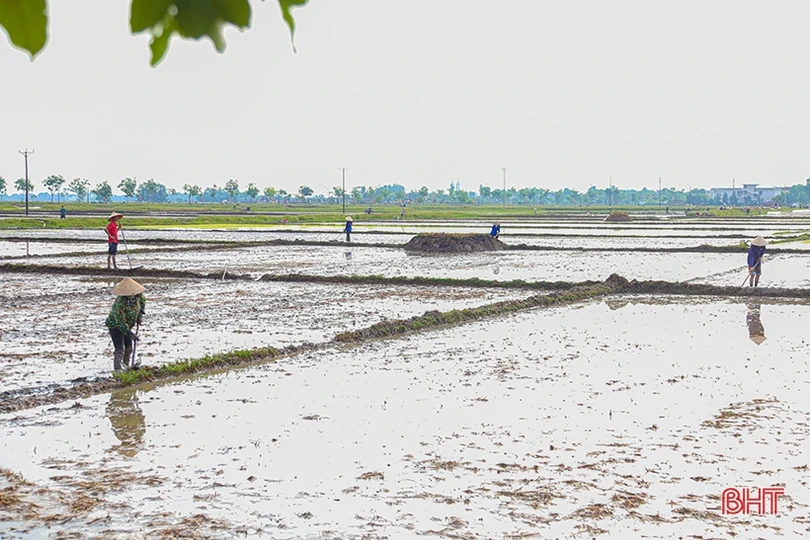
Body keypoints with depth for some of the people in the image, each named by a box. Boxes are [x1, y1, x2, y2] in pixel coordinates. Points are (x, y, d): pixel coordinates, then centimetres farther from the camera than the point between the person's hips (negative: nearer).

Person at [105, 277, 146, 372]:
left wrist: (140, 313, 0)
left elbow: (143, 300, 11)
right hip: (115, 326, -8)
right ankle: (117, 368, -19)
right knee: (120, 348, -18)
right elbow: (120, 322, -35)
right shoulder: (120, 304, -37)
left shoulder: (137, 296, -16)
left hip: (126, 325, 8)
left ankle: (125, 364, 37)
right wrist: (129, 333, -37)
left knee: (128, 347, 18)